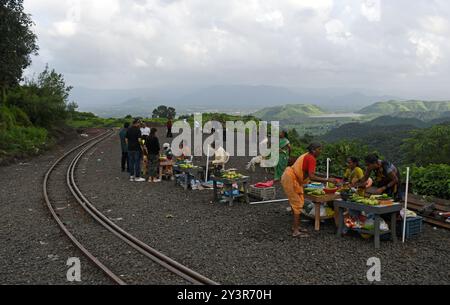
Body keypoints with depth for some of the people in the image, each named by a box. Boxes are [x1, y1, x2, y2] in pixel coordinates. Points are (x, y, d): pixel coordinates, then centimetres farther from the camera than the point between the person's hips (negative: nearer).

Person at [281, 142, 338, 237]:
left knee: (296, 203, 17)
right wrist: (328, 180, -25)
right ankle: (296, 231, -3)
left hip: (292, 178, 10)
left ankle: (296, 227, 25)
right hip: (290, 180, -10)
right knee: (297, 204, -6)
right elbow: (312, 177, -28)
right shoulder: (311, 159, -18)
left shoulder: (307, 156, 12)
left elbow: (309, 175, 13)